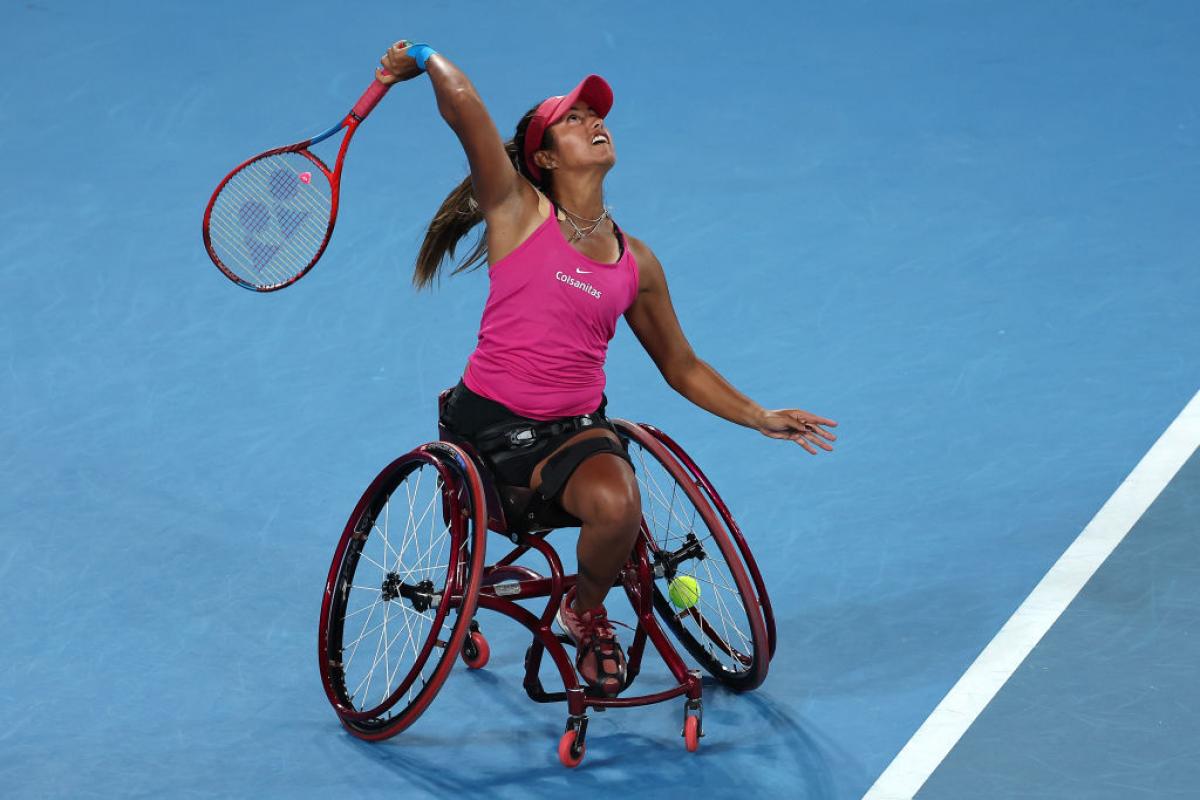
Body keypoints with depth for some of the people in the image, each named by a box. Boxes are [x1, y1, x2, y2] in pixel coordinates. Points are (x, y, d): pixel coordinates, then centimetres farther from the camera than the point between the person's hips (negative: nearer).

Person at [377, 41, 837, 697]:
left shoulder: (635, 264, 7)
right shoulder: (518, 211, -5)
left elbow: (681, 366, 17)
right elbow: (462, 105, -19)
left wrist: (761, 419, 10)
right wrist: (424, 59, -3)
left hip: (575, 429, 2)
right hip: (489, 417, -2)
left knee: (618, 506, -26)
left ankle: (585, 610, 6)